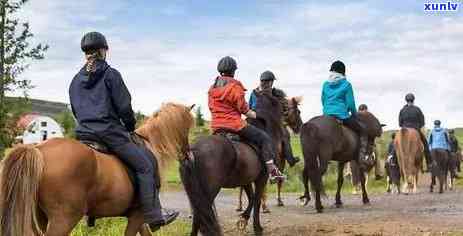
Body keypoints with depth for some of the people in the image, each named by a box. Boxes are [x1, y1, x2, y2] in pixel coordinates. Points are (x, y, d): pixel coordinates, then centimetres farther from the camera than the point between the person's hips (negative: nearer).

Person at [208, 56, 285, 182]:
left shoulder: (212, 88, 12)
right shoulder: (235, 86, -9)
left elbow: (211, 107, 16)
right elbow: (243, 108, -9)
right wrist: (256, 115, 5)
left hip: (216, 126, 7)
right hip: (234, 124, -7)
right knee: (264, 138, 2)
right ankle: (272, 170, -6)